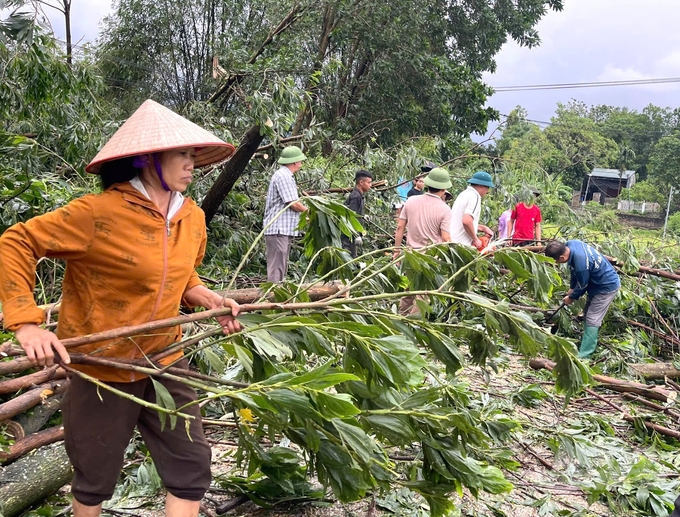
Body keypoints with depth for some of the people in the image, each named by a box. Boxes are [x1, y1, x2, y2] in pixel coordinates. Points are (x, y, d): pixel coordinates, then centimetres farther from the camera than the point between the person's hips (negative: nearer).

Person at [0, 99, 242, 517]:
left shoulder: (193, 217, 0)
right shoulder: (99, 213, -21)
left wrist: (208, 300, -1)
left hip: (166, 363, 5)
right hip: (103, 368, -5)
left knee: (192, 470, 8)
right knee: (95, 481, 16)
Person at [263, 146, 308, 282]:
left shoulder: (285, 175, 20)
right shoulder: (284, 176, -12)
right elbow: (293, 203, -16)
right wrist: (307, 210, 0)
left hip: (284, 230, 11)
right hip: (279, 230, -11)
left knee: (281, 268, 14)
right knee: (276, 268, -10)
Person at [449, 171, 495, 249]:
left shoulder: (465, 194, 17)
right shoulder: (474, 197, -12)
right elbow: (467, 221, -25)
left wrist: (483, 228, 21)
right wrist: (475, 240, -13)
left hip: (453, 241, 9)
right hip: (461, 244, -9)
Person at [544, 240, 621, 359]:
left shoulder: (581, 264, -38)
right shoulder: (570, 244, -12)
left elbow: (582, 286, -18)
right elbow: (574, 271, 6)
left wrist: (571, 297, -1)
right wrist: (571, 287, 11)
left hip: (607, 286, -10)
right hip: (598, 282, 10)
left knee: (592, 320, -9)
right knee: (588, 313, 18)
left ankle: (583, 355, -7)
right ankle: (590, 343, 31)